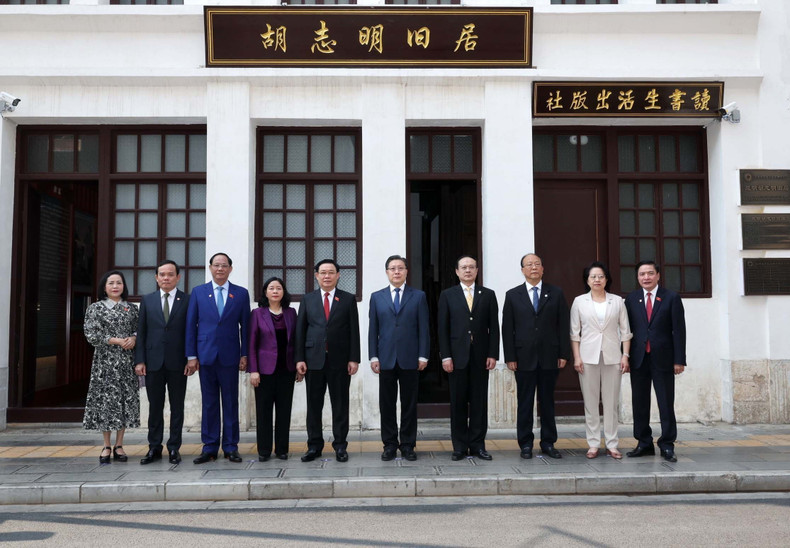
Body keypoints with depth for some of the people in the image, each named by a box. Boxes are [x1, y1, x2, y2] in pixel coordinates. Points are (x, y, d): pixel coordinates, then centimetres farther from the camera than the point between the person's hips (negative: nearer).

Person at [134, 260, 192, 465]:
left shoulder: (187, 300, 2)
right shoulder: (147, 300, 8)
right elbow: (141, 332, 6)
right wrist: (139, 360, -1)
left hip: (178, 363, -2)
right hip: (153, 362, 2)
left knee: (177, 407, 6)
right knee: (155, 406, 8)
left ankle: (174, 448, 15)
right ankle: (154, 448, 18)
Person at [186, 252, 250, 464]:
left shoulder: (241, 293, 5)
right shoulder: (198, 292, 7)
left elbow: (245, 326, 5)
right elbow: (191, 325, 5)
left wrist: (244, 355, -1)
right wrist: (191, 356, 0)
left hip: (229, 356, 0)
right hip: (206, 355, 1)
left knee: (231, 403, 4)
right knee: (209, 403, 7)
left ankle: (231, 447, 13)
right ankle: (209, 448, 15)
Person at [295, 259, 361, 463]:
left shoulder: (348, 299, 5)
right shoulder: (308, 299, 9)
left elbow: (354, 331, 2)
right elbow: (300, 330, 6)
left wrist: (354, 358, -5)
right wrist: (299, 358, -1)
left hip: (340, 360, -1)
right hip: (314, 359, 1)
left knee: (340, 404, 4)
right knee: (314, 404, 6)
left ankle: (340, 446, 13)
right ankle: (314, 446, 16)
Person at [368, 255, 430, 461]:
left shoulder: (419, 296, 6)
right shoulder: (377, 297, 9)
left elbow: (423, 328, 3)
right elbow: (373, 330, 7)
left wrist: (423, 356, -4)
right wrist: (373, 356, -1)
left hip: (410, 359, -1)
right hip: (386, 359, 1)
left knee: (409, 404, 5)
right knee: (387, 404, 5)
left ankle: (408, 445, 15)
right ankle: (389, 445, 15)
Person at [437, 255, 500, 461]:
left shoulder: (488, 295, 9)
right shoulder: (447, 295, 6)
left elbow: (494, 327, 5)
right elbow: (443, 328, 2)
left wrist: (493, 354, -3)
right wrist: (446, 356, -6)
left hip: (481, 356, 1)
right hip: (457, 356, -1)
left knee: (479, 401, 4)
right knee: (458, 402, 3)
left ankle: (477, 445, 13)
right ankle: (459, 446, 12)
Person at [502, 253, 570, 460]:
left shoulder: (556, 293, 7)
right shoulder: (513, 295, 6)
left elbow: (564, 326, 4)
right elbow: (507, 329, 2)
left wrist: (564, 354, -3)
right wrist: (510, 357, -5)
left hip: (549, 357, 1)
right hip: (524, 358, -1)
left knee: (547, 402, 9)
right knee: (525, 402, 4)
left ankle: (548, 443, 19)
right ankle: (525, 444, 13)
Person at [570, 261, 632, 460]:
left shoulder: (617, 301, 7)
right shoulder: (579, 302, 5)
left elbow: (625, 331, 7)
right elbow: (574, 332, 4)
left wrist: (625, 355, -1)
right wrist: (576, 357, -3)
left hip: (612, 356, 1)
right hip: (588, 356, 0)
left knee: (611, 402, 3)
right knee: (590, 402, 2)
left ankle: (611, 444, 11)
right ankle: (593, 444, 9)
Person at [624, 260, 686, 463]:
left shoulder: (671, 298, 1)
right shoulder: (631, 299, 7)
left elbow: (679, 330, -2)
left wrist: (679, 360, -8)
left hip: (663, 359, -2)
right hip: (638, 359, 3)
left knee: (666, 404, 2)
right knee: (639, 403, 7)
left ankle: (667, 445, 12)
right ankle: (644, 443, 18)